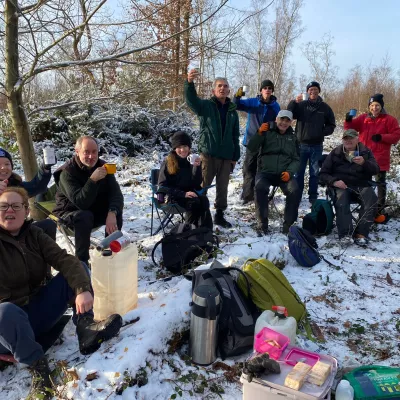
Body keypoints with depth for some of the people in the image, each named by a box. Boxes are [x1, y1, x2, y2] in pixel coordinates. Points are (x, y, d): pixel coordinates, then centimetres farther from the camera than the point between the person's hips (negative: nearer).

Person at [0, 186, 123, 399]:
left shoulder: (34, 234, -1)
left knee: (76, 269, -10)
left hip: (39, 311, 5)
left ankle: (85, 328, -25)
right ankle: (38, 368, -22)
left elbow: (65, 260, -16)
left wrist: (83, 289, -31)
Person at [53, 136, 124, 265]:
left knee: (116, 211, -24)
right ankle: (82, 261, -24)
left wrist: (112, 213, -39)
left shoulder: (102, 166, -10)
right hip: (70, 213, -4)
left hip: (95, 211, 4)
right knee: (84, 216, -36)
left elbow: (116, 194, -20)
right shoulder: (67, 172, -24)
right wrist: (93, 180, -45)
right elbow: (81, 202, -35)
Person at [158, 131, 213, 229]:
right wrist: (183, 194, -19)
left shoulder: (191, 160, 5)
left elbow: (197, 183, -2)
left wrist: (197, 167, -19)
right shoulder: (168, 163, -5)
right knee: (194, 202, -32)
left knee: (204, 200, -29)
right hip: (173, 196, -4)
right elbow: (163, 186, -8)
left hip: (189, 193, 4)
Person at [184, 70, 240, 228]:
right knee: (202, 186, -2)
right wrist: (189, 82, -39)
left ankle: (219, 215, 22)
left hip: (226, 156, 4)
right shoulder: (205, 106, 1)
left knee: (223, 187, 10)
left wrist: (235, 156, 9)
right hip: (208, 154, -4)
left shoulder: (232, 111, 12)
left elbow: (235, 136, 15)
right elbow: (191, 100, -21)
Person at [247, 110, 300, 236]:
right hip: (265, 172, -2)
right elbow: (251, 148, -4)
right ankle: (262, 224, -20)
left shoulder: (292, 137, 15)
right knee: (260, 188, -33)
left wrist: (289, 172, -6)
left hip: (284, 173, 2)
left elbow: (296, 159, 14)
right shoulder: (267, 133, 6)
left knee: (294, 191, -27)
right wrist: (259, 133, -18)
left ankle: (288, 224, -10)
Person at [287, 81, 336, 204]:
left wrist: (323, 132, -8)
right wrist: (294, 102, -27)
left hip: (317, 145, 1)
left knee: (315, 173, 8)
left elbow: (331, 125, 10)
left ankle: (313, 197, 15)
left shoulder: (325, 107, 4)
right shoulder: (301, 105, 0)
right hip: (302, 144, -1)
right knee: (299, 171, 4)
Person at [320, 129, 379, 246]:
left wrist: (364, 163, -24)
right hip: (341, 185, -1)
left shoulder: (366, 152, 12)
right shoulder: (335, 153, 10)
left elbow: (376, 169, -2)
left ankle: (361, 234, -32)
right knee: (341, 202, -34)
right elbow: (323, 174, 7)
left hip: (362, 185, 1)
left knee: (371, 200, -31)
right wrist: (334, 181, -14)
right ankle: (345, 234, -41)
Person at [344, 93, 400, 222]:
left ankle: (379, 210, 10)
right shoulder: (363, 118, 7)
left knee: (380, 183, 4)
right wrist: (348, 121, -20)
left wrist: (381, 137, -17)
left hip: (380, 159, -4)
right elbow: (350, 128, 0)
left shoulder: (389, 120, -3)